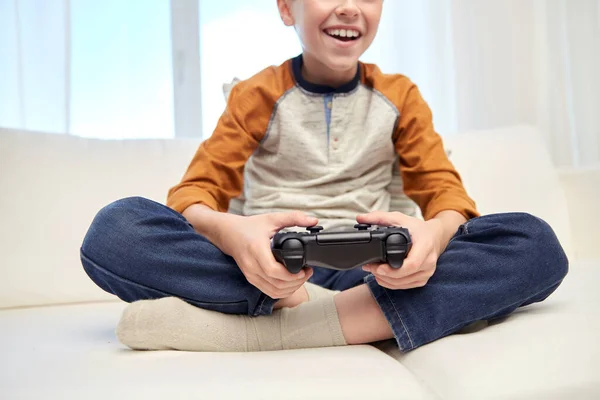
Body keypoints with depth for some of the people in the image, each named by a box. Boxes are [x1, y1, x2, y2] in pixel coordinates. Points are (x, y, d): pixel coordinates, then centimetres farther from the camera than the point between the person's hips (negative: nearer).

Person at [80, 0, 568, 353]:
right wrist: (229, 231, -28)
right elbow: (195, 191, -1)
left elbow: (443, 187, 6)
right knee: (114, 227, -24)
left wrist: (436, 231, -22)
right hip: (270, 269, -2)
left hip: (367, 272, 3)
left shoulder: (399, 97, 11)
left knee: (536, 243, -24)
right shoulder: (257, 96, 7)